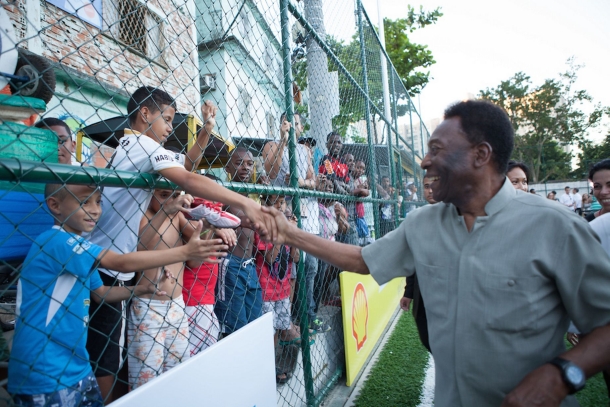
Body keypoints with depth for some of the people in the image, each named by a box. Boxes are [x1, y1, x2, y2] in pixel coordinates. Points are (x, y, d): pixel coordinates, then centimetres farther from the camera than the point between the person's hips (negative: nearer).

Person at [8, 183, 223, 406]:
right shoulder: (56, 241, -23)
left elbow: (100, 293, 15)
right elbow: (122, 263, -30)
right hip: (44, 378, -8)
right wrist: (186, 251, -30)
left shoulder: (76, 247, 7)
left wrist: (140, 289, 0)